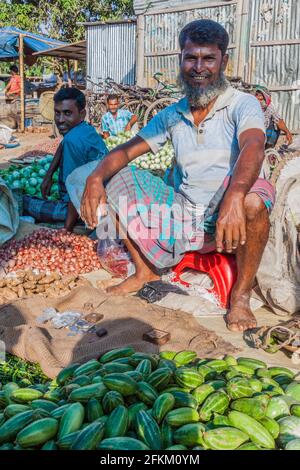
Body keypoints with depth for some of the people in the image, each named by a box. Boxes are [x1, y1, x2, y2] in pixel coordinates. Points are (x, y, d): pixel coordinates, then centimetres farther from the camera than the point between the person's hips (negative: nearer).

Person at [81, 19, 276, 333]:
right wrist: (96, 176, -16)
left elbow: (253, 148, -27)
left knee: (253, 198, -39)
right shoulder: (171, 116, 10)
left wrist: (235, 197, -47)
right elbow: (127, 151, 6)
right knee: (113, 181, 0)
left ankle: (241, 295, -13)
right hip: (182, 215, 5)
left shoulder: (242, 105, -6)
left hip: (229, 218, -4)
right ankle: (145, 270, 8)